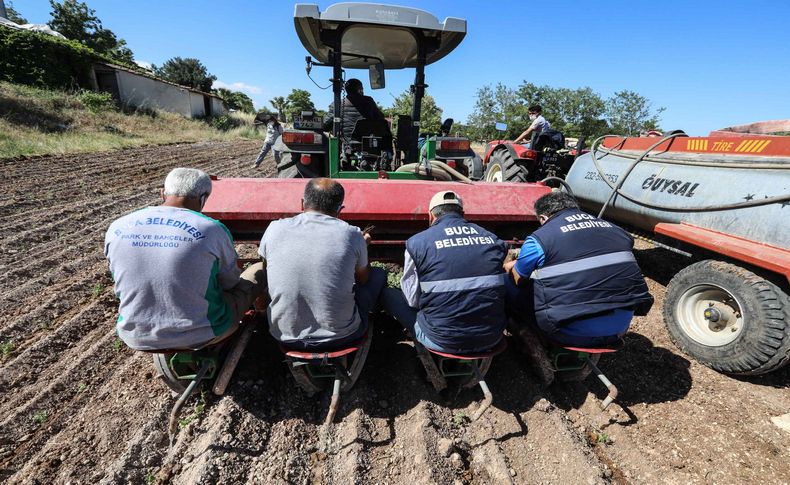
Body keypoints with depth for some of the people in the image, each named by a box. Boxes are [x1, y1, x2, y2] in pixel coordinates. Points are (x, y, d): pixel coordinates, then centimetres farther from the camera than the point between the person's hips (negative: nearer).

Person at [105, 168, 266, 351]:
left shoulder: (116, 229, -6)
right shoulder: (212, 230, -19)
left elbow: (122, 281, 11)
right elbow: (230, 283, -4)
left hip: (136, 337, 5)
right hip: (200, 337, -4)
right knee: (261, 269, 11)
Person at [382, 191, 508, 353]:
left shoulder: (417, 242, -11)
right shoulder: (492, 238, 1)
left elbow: (413, 301, -6)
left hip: (443, 342, -4)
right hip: (492, 339, 4)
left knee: (388, 294, 14)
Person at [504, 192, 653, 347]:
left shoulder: (539, 238, -7)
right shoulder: (613, 228, 11)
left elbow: (519, 280, 4)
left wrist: (512, 268, 29)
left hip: (575, 334, -6)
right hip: (621, 327, 7)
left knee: (509, 286, 8)